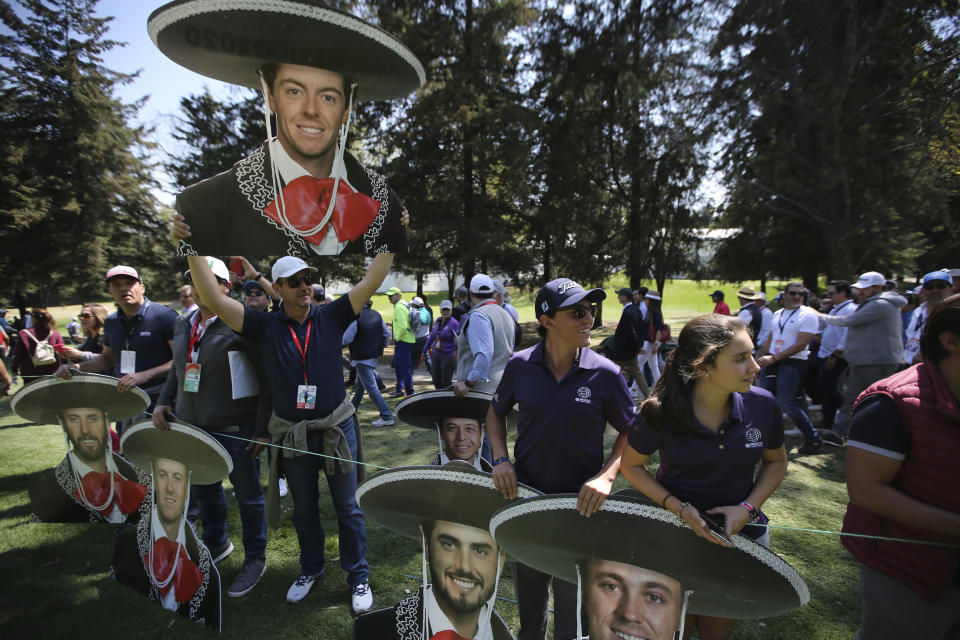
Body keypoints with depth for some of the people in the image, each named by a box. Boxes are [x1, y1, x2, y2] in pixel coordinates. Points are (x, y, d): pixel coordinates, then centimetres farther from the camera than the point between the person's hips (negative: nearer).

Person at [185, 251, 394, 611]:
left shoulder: (331, 317, -5)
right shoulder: (264, 326, -4)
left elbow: (371, 281, -10)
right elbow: (214, 299, -11)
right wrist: (193, 253, -20)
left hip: (337, 427, -1)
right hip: (293, 435, 1)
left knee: (347, 507, 11)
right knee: (304, 509, 21)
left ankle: (358, 576, 28)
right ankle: (311, 569, 43)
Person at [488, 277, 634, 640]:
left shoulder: (605, 374, -14)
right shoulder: (520, 365, -10)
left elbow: (630, 432, -4)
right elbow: (496, 412, 6)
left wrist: (606, 476, -18)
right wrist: (500, 459, -7)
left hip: (581, 503, -2)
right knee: (528, 593, 27)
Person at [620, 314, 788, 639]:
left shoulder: (762, 405, -16)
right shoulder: (661, 412, -23)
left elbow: (776, 462, 2)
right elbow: (632, 466, -8)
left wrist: (748, 507, -12)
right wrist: (678, 507, -19)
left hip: (740, 530, 2)